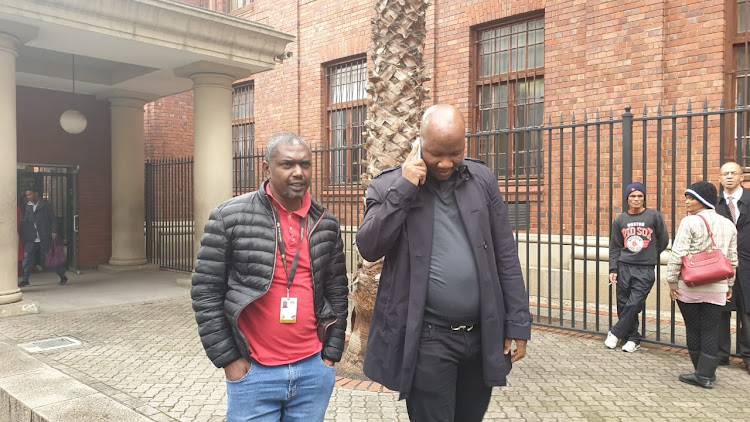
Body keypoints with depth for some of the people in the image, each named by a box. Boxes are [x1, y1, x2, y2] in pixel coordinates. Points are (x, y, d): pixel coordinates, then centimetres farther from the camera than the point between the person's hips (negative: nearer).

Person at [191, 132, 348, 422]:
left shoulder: (325, 223, 3)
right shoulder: (229, 217, -7)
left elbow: (337, 291, 9)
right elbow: (206, 292, -5)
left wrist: (331, 353, 6)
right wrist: (228, 358, -5)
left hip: (314, 370, 3)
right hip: (253, 373, -3)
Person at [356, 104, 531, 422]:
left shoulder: (482, 179, 4)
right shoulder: (389, 185, -3)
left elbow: (505, 255, 6)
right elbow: (369, 249, -13)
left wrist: (518, 323, 4)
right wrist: (403, 189, -19)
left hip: (482, 335, 4)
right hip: (427, 339, -3)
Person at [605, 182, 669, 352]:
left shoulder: (654, 216, 1)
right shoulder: (619, 220, 8)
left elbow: (663, 240, 10)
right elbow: (615, 247, 10)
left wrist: (650, 256, 13)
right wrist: (613, 269, 3)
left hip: (645, 270, -3)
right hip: (624, 267, 3)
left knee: (634, 304, -11)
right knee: (624, 305, 3)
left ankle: (615, 333, 5)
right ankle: (633, 339, 16)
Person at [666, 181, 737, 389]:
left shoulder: (690, 222, -10)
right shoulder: (728, 225, 8)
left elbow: (678, 254, -14)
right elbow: (732, 259, 12)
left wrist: (672, 281, -6)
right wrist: (729, 285, 20)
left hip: (689, 286, -4)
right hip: (717, 289, 4)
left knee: (693, 329, 9)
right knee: (710, 330, 8)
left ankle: (702, 372, 19)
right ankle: (706, 375, 9)